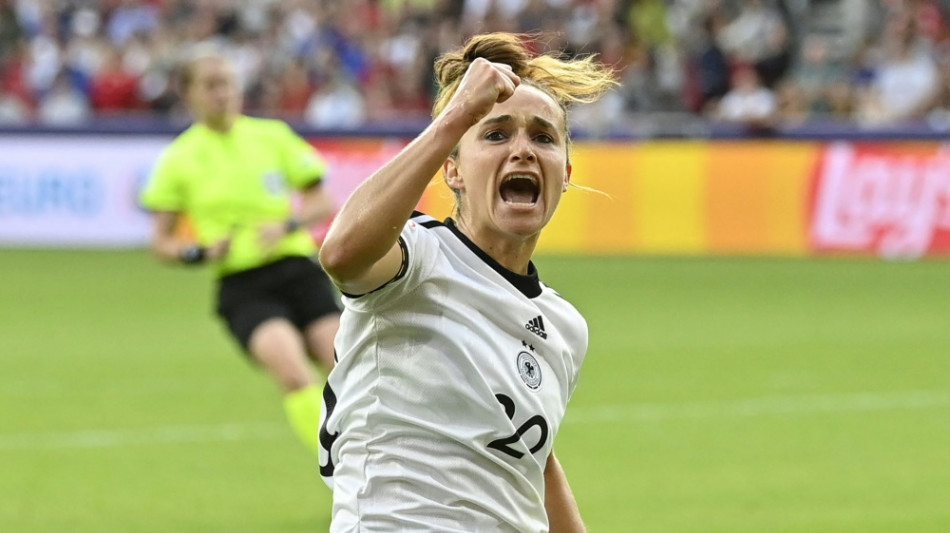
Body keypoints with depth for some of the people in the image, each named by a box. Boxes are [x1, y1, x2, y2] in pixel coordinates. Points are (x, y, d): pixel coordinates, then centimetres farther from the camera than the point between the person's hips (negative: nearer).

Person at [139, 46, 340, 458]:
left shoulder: (271, 135, 10)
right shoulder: (180, 158, 5)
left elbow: (323, 203, 12)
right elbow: (161, 241, 9)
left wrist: (287, 225, -7)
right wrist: (200, 252, -10)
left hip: (298, 269, 2)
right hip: (242, 287, -2)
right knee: (294, 375, -26)